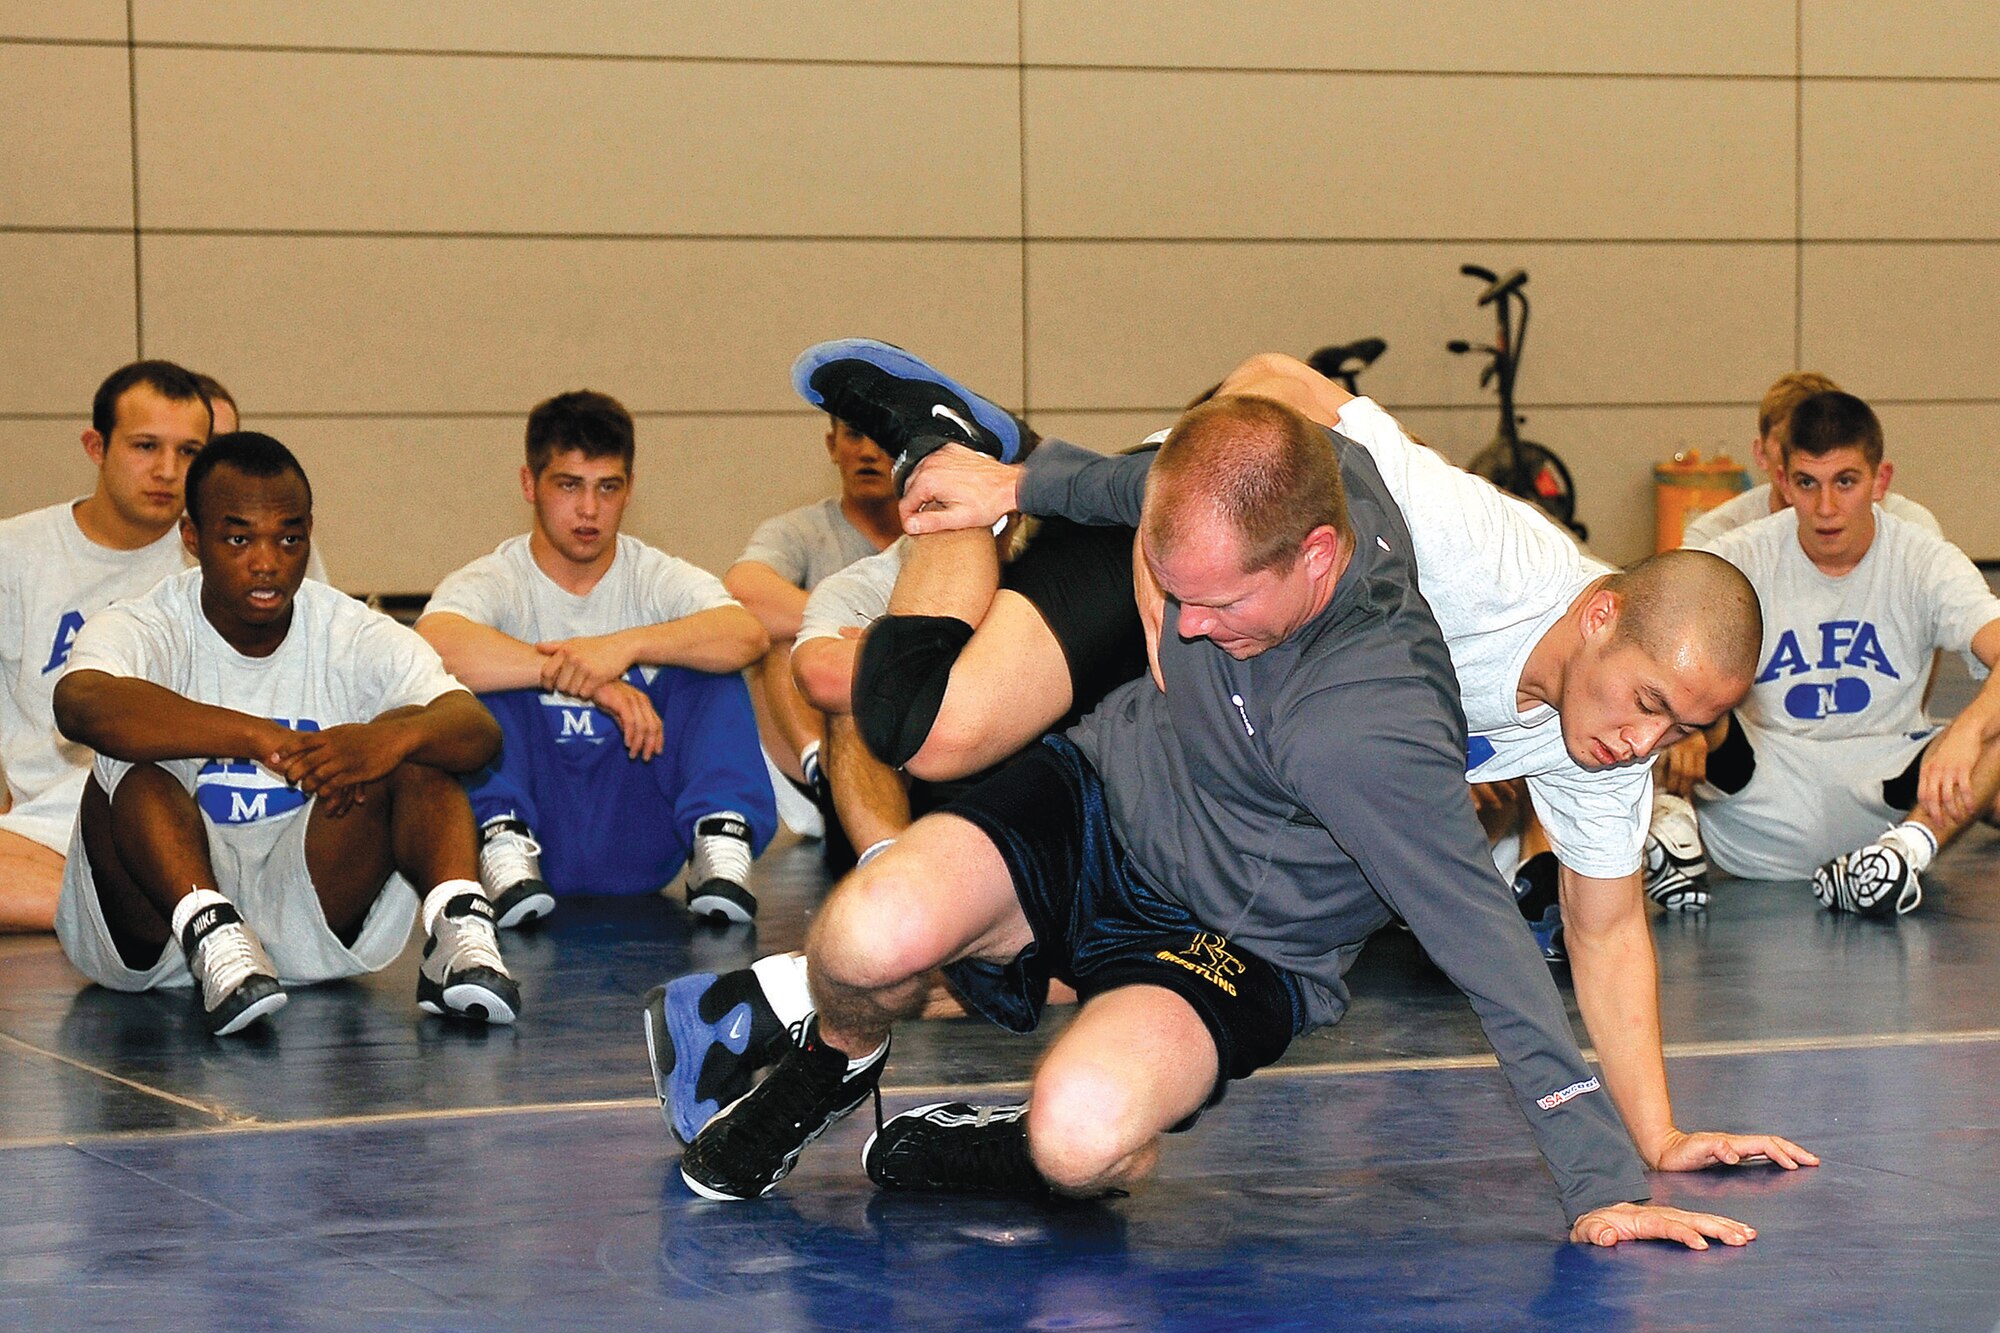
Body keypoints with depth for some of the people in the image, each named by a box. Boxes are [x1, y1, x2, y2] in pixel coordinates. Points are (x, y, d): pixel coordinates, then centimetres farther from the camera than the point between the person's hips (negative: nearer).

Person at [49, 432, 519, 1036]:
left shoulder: (357, 636, 0)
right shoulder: (141, 629, -8)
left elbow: (478, 730, -18)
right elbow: (81, 704, -34)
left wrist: (390, 739, -43)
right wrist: (261, 739, -46)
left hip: (316, 915, 2)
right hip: (156, 921, -2)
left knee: (413, 738, -17)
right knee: (133, 763, -27)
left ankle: (459, 929, -40)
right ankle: (211, 938, -47)